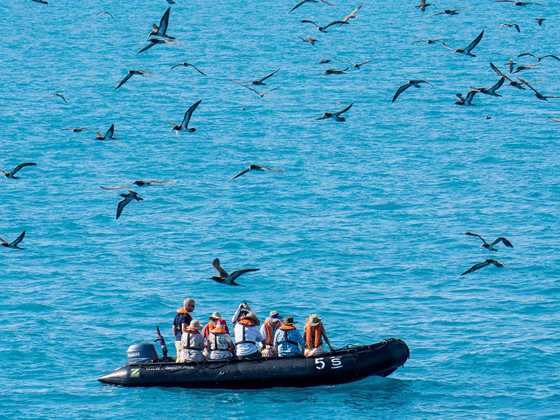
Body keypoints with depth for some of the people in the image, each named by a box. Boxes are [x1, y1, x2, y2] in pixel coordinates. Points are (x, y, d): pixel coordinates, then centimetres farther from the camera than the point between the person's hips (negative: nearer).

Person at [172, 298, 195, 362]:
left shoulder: (177, 315, 13)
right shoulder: (186, 316, -13)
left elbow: (173, 328, 18)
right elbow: (184, 329, -23)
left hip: (177, 340, 9)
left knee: (178, 358, 13)